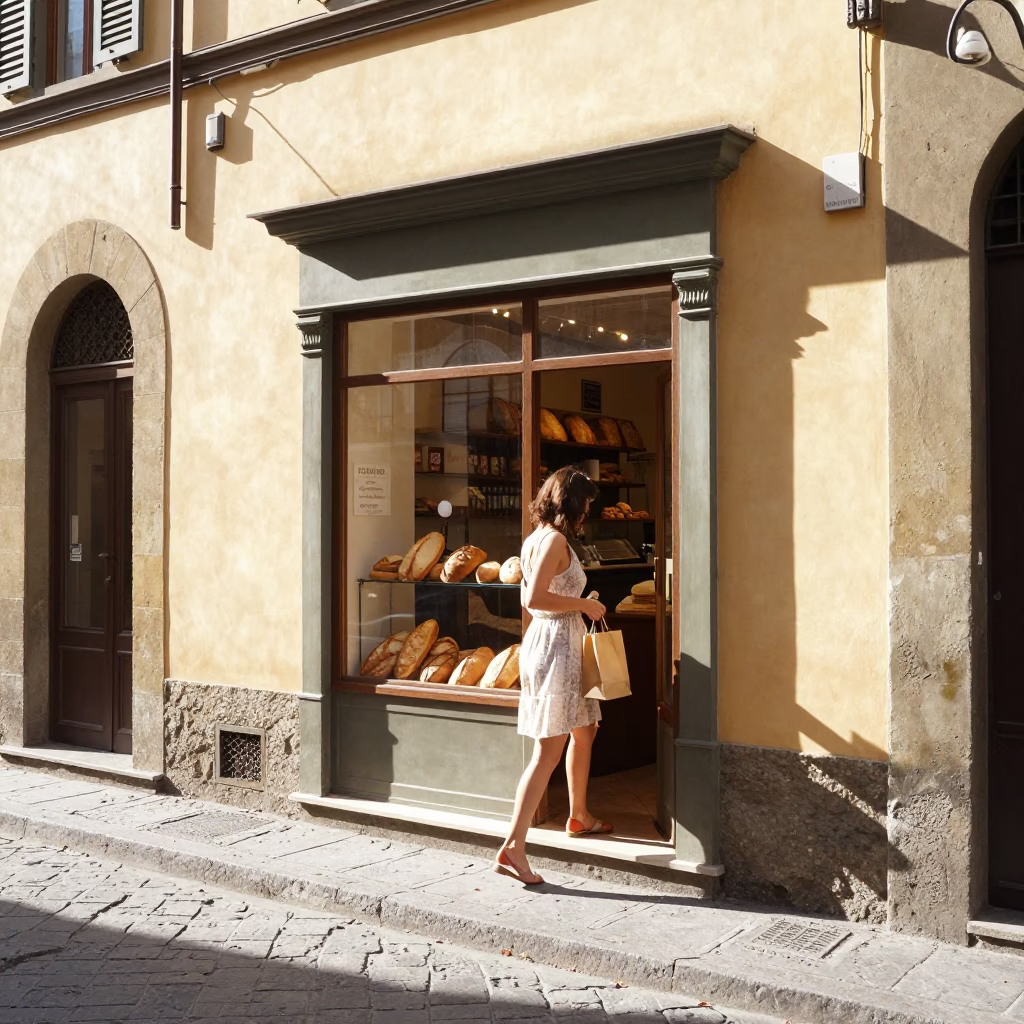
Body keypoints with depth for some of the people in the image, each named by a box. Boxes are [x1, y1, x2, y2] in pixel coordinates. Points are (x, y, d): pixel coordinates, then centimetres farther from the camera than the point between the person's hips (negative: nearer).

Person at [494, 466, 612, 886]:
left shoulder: (536, 538, 13)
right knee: (548, 751, -9)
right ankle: (513, 847, -10)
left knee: (585, 729, 24)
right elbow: (535, 598, -26)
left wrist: (578, 605, 18)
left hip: (549, 640, 10)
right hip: (555, 645, -10)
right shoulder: (555, 539, -16)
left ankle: (579, 816, 39)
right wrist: (585, 604, -15)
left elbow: (526, 599, 18)